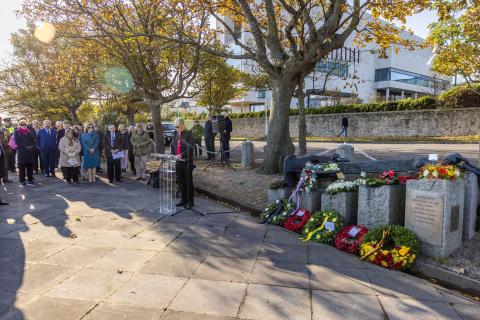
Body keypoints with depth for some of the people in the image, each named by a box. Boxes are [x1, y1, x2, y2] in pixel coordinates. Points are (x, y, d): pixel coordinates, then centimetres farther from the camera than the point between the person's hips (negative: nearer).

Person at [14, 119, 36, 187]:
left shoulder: (29, 132, 15)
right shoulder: (16, 132, 4)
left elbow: (34, 140, 9)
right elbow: (17, 142, -6)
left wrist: (32, 146, -9)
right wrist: (25, 147, -14)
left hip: (30, 152, 3)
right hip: (22, 152, -3)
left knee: (30, 166, 6)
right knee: (22, 167, -1)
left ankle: (30, 180, 14)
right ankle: (22, 181, 4)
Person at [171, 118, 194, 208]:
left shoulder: (188, 134, -9)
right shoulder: (176, 134, 10)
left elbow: (190, 148, -18)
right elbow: (172, 145, 16)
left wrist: (181, 155, -26)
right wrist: (172, 155, -1)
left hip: (187, 161, -6)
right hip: (178, 161, 6)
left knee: (188, 182, 4)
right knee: (180, 181, 13)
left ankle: (190, 201, 15)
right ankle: (184, 199, 27)